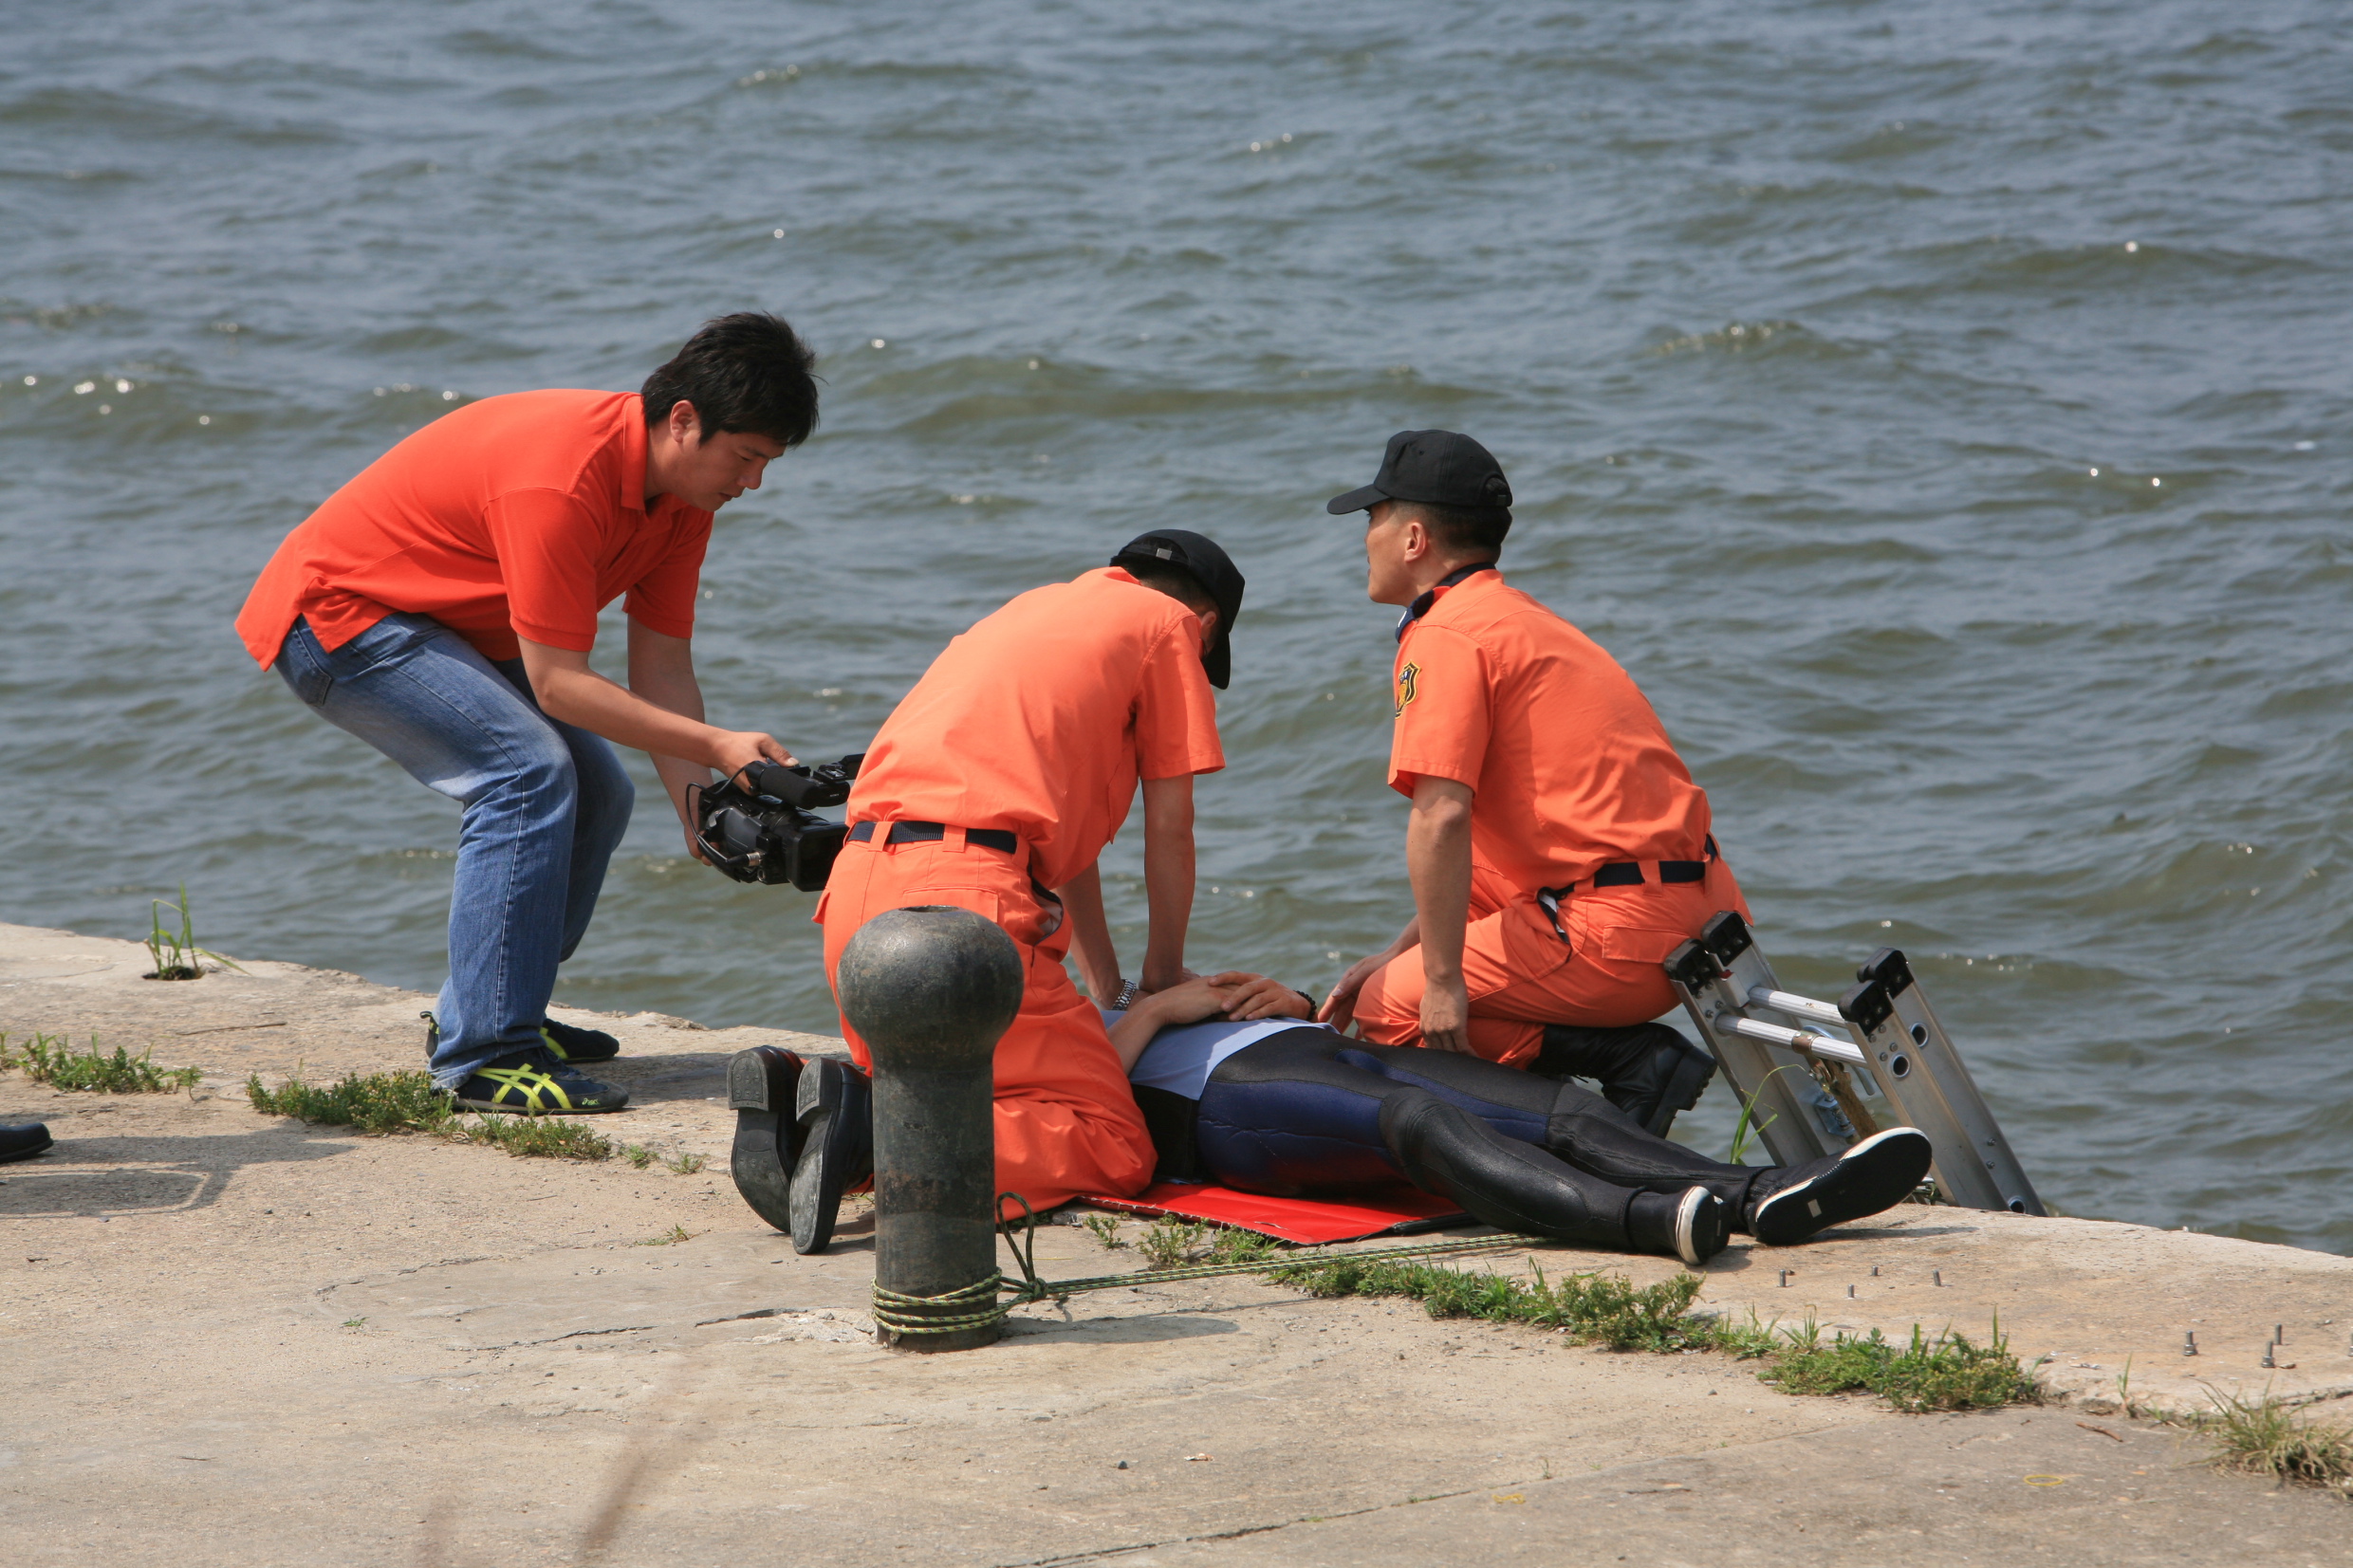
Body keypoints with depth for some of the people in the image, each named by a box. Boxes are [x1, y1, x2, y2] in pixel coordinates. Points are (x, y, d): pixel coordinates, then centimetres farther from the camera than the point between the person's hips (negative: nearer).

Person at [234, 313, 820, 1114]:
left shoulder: (683, 483, -4)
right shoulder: (563, 476, -33)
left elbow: (663, 672, -4)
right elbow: (556, 682, -31)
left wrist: (704, 821, -15)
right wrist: (716, 745, -34)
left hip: (448, 626, 10)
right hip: (335, 618, -10)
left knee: (595, 797, 6)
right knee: (530, 774, -24)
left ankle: (476, 1016, 19)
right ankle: (483, 1057, -23)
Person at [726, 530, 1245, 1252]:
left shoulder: (1037, 606, 34)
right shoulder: (1166, 624, 13)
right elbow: (1169, 829, 14)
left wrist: (1110, 990, 40)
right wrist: (1163, 975, 28)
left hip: (853, 891, 8)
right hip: (964, 893, -8)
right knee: (1115, 1149, -6)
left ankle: (795, 1092, -3)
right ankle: (870, 1129, -25)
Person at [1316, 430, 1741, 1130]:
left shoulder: (1443, 638, -7)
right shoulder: (1523, 620, 23)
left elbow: (1442, 817, -19)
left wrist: (1441, 980, -15)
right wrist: (1398, 954, 22)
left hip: (1622, 929, -9)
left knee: (1389, 1014, -1)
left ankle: (1632, 1061, -10)